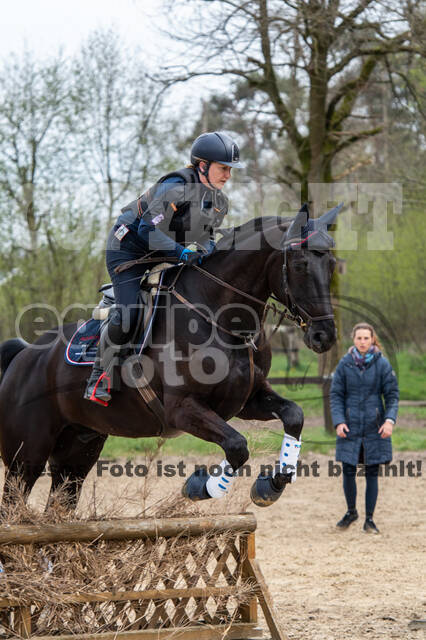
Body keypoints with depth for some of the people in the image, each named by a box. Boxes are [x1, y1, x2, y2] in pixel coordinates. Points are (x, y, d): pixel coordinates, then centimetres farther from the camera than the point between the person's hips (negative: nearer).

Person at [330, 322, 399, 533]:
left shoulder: (382, 364, -3)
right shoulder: (345, 364, -1)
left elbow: (392, 394, 0)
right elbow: (336, 395, 2)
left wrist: (389, 420, -14)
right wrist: (338, 421, -10)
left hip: (374, 427, -1)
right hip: (350, 427, 1)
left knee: (372, 474, 3)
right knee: (348, 472, 3)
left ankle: (369, 519, 13)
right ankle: (351, 512, 25)